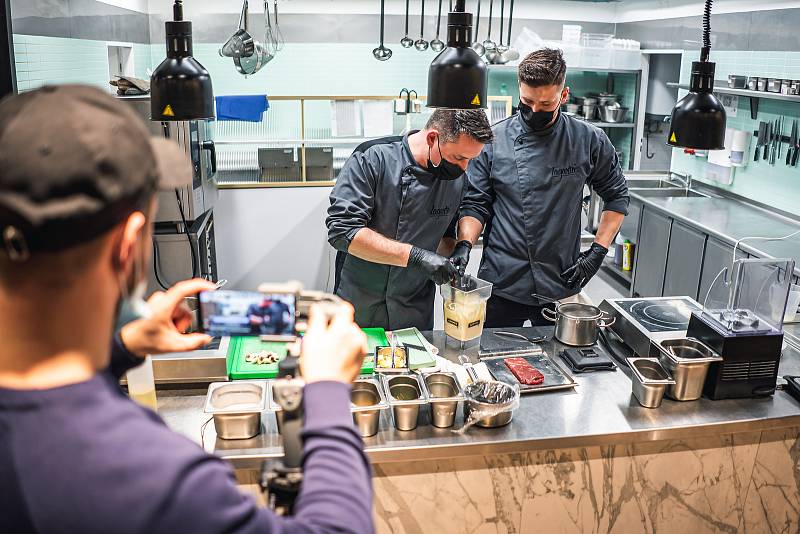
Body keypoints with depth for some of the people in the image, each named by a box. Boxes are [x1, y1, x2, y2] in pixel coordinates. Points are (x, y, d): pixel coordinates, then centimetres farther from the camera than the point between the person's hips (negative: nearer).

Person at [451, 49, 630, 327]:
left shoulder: (589, 140, -1)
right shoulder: (493, 140, -4)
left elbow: (616, 197, 10)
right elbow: (474, 204, -1)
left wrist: (598, 251, 1)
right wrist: (464, 245, -18)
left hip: (561, 285, 1)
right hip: (502, 283, -1)